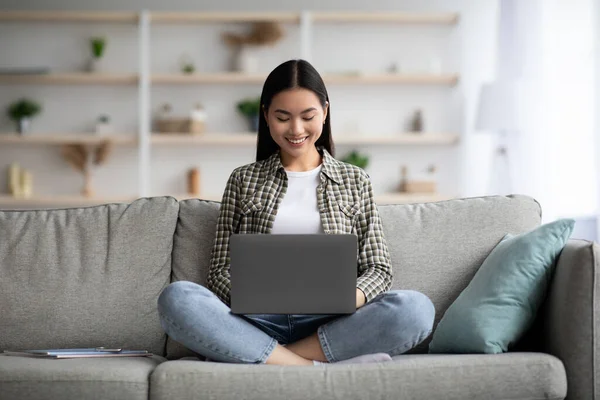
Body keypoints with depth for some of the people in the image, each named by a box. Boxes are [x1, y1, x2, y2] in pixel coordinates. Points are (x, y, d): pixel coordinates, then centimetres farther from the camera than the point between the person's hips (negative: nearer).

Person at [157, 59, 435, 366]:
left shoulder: (354, 182, 18)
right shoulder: (243, 180, 18)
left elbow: (378, 269, 12)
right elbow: (220, 270, 14)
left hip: (328, 325, 0)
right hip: (258, 322, 0)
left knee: (415, 308, -31)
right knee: (176, 298, -31)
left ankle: (268, 358, -26)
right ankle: (315, 369, -33)